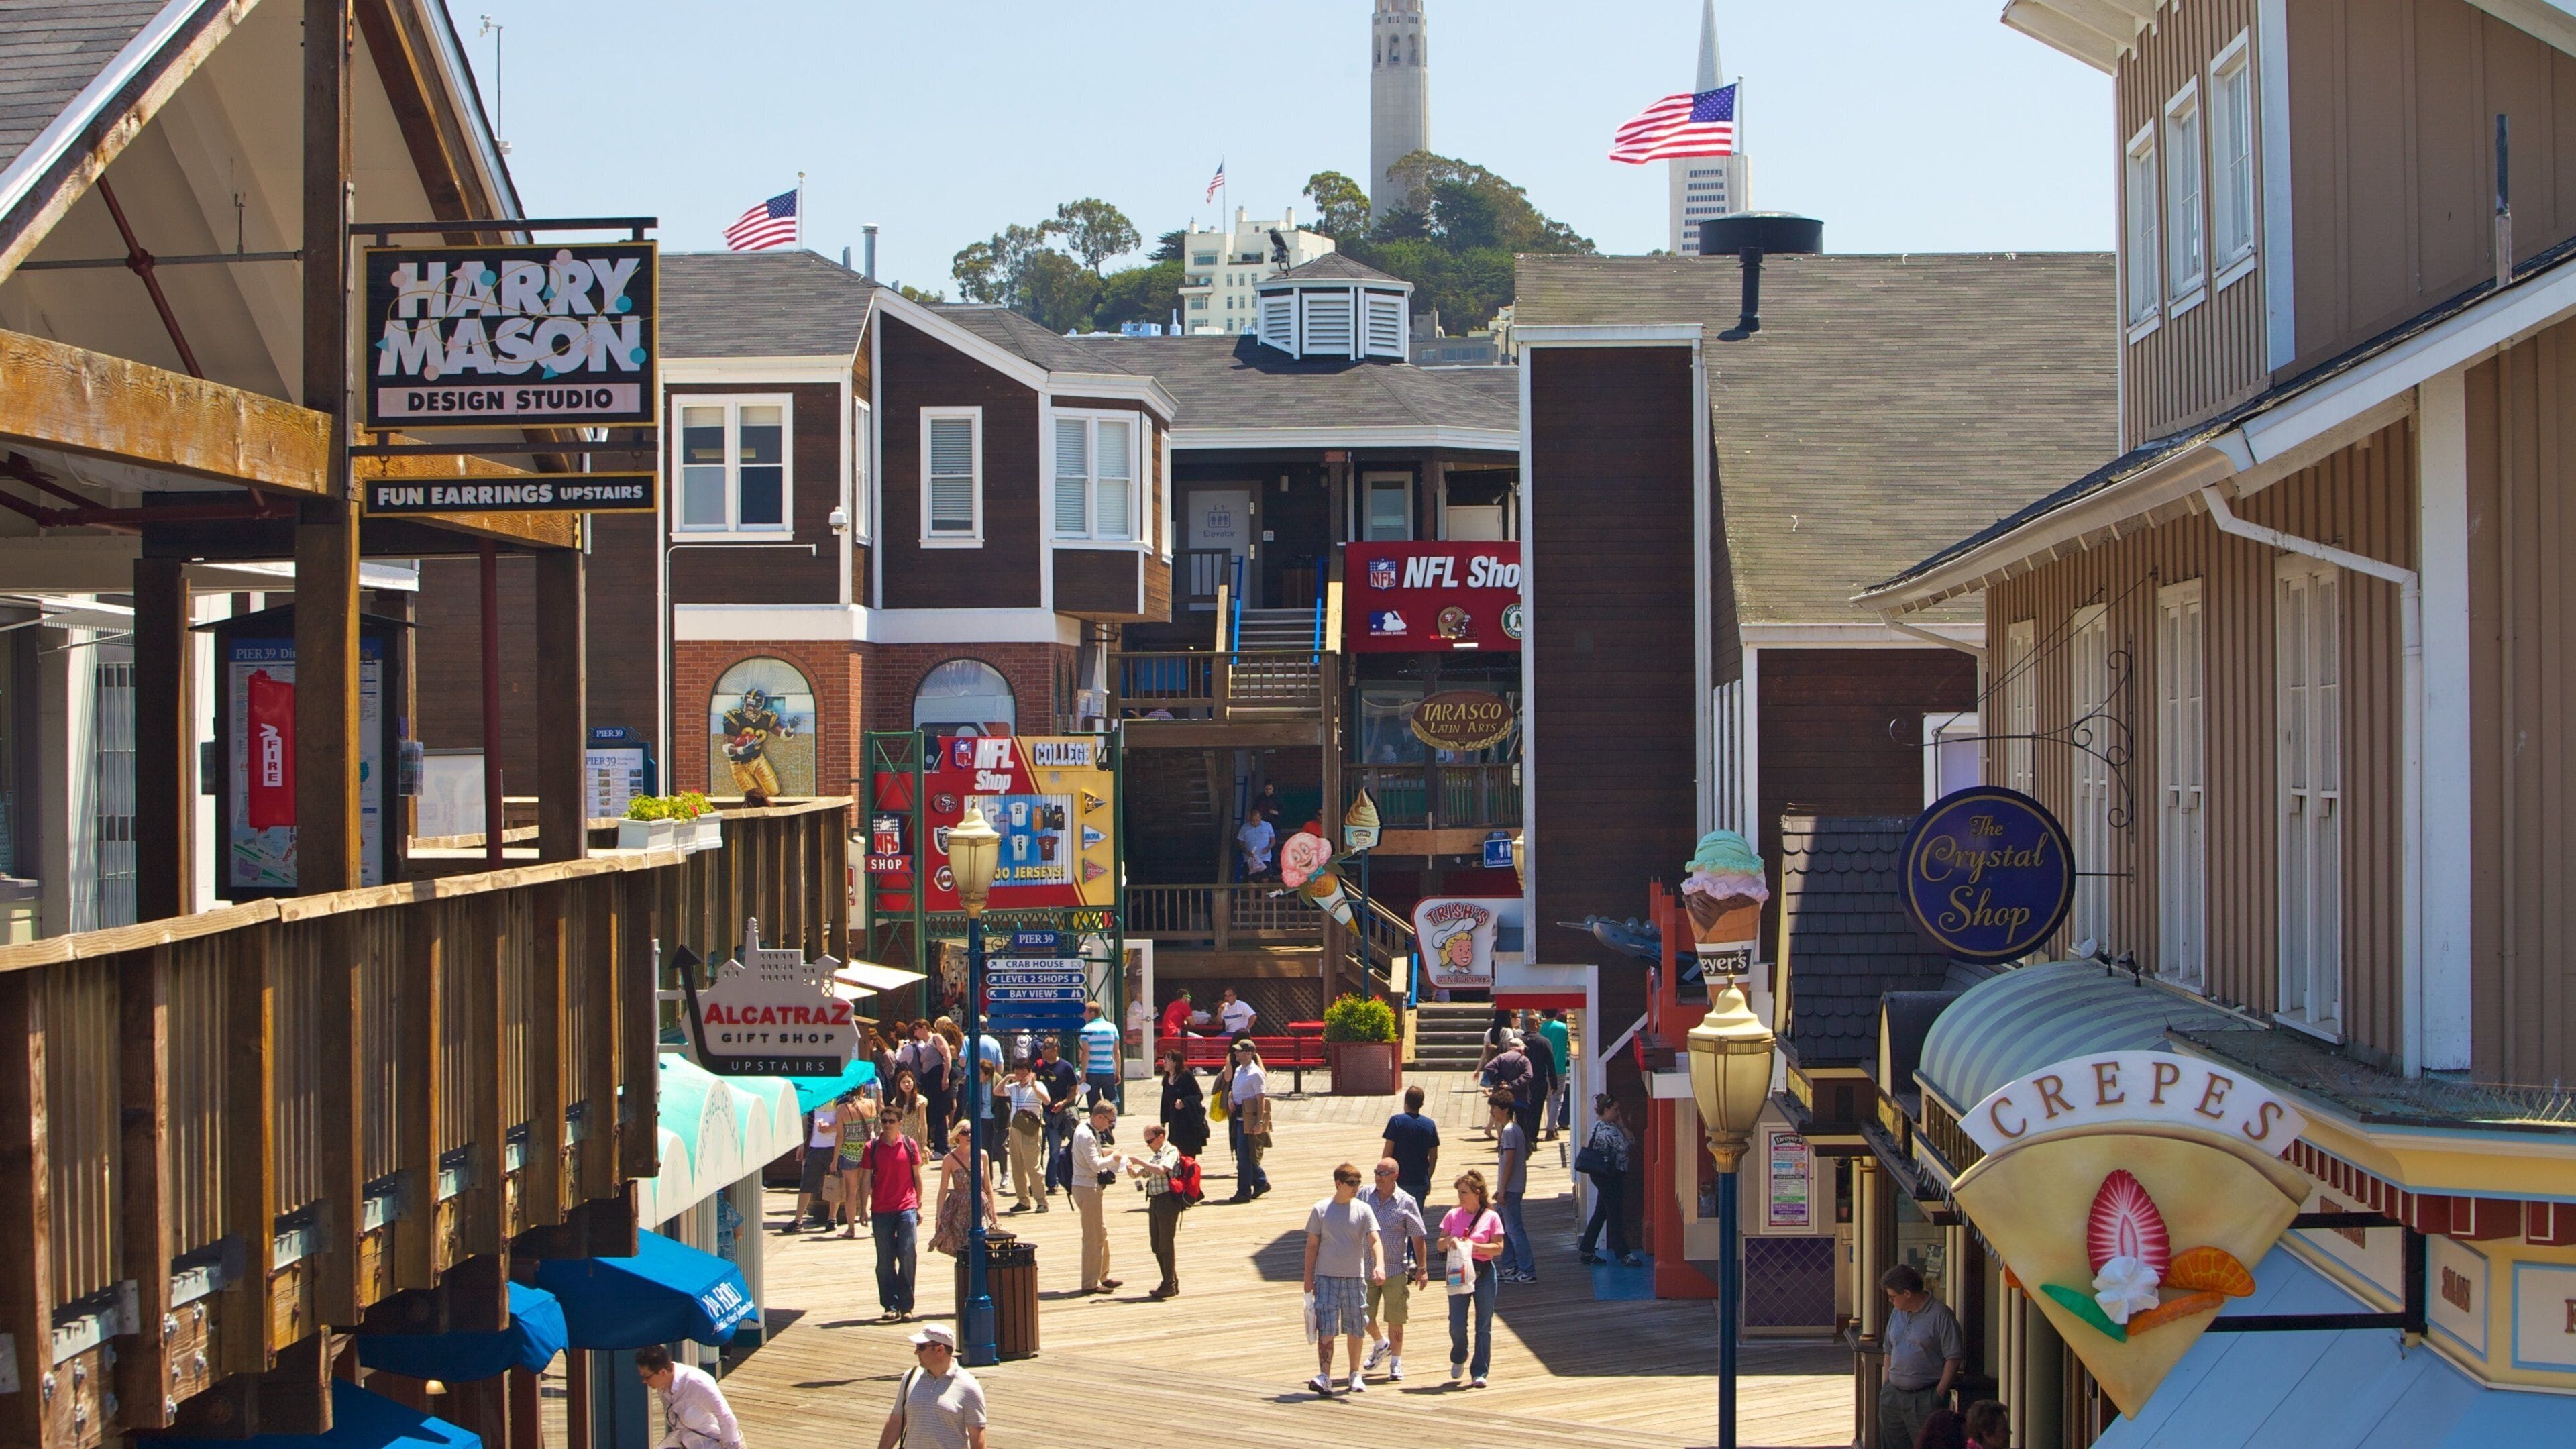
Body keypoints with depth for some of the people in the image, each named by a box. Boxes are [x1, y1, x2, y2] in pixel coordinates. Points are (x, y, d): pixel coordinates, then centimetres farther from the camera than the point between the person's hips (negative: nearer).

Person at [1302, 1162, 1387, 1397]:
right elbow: (1312, 1245, 5)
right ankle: (1324, 1377, -13)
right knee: (1326, 1329, -9)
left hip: (1355, 1278, 1)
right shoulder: (1320, 1210, 0)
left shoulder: (1363, 1210, 1)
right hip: (1326, 1278, -1)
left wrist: (1379, 1265, -25)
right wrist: (1308, 1278, 2)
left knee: (1355, 1330, 8)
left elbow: (1374, 1241, -7)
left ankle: (1355, 1375, 22)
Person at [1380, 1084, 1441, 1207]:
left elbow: (1387, 1153, -10)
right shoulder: (1430, 1125, 3)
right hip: (1420, 1182, 3)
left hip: (1399, 1181, -3)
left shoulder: (1396, 1121, -9)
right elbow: (1434, 1157, 8)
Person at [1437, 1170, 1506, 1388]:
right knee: (1457, 1325, -2)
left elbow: (1498, 1248, -6)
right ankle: (1458, 1358, 27)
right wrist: (1448, 1241, -16)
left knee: (1484, 1326, 0)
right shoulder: (1453, 1215, 6)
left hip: (1483, 1273, -2)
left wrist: (1474, 1246, -19)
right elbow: (1439, 1246, 7)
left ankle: (1479, 1373, 6)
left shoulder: (1491, 1217, -1)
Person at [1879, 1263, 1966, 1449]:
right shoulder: (1897, 1314, 13)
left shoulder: (1940, 1315, -10)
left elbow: (1954, 1358, -12)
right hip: (1894, 1395, 7)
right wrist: (1884, 1388, 12)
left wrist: (1939, 1394, -13)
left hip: (1925, 1398, -7)